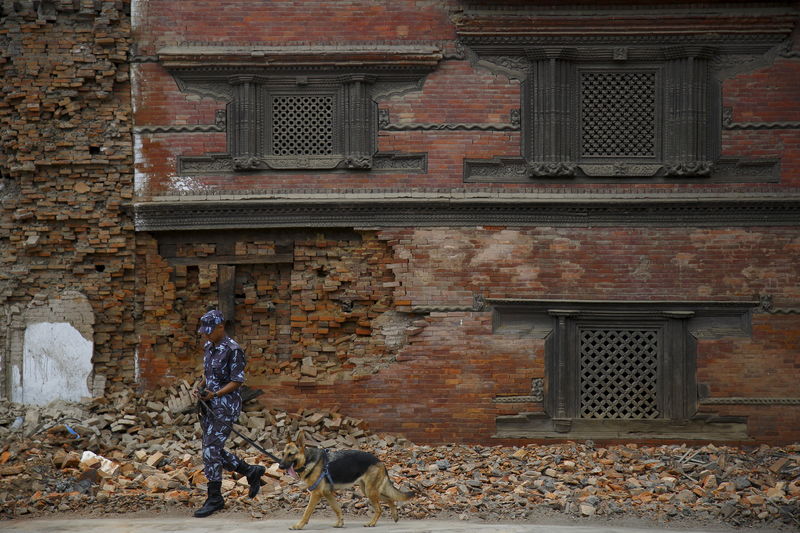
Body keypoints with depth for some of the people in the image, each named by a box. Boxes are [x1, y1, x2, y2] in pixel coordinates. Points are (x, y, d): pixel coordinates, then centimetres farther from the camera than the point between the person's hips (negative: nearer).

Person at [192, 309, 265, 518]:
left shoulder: (232, 350, -14)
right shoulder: (209, 347, 11)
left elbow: (237, 381, -14)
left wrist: (215, 394, -25)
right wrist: (201, 389, 5)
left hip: (226, 405, -9)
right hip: (210, 405, 9)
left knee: (211, 449, -11)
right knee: (214, 450, 11)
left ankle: (214, 498, -3)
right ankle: (252, 472, 28)